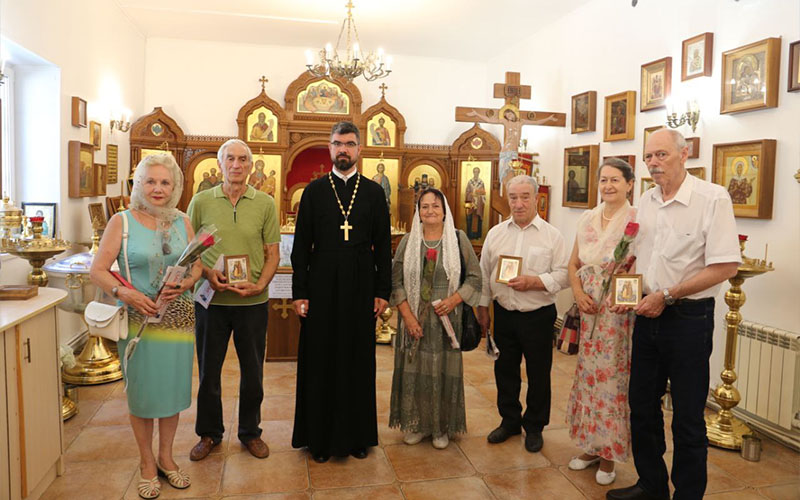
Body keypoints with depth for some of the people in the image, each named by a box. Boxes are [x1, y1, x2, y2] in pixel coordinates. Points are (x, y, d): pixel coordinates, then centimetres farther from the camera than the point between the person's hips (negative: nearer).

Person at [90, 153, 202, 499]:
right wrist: (124, 293, -22)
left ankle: (166, 457, 31)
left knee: (173, 388, 12)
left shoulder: (182, 222, 5)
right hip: (138, 319, -2)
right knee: (142, 390, 8)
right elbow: (97, 270, -6)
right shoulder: (122, 221, -4)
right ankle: (147, 463, 27)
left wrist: (185, 284, -14)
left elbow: (197, 266, 7)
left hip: (177, 318, 3)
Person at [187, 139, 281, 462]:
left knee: (252, 371, 11)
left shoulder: (265, 204, 1)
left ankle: (250, 432, 31)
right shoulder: (201, 202, 1)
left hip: (253, 301, 0)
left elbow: (272, 253, 2)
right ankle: (209, 433, 32)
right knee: (208, 369, 12)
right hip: (211, 299, 0)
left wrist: (259, 285, -13)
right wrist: (207, 274, -12)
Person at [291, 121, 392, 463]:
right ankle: (320, 437, 20)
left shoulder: (374, 192, 6)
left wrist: (383, 291, 0)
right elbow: (301, 245, 2)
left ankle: (356, 435, 23)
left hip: (361, 288, 1)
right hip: (322, 287, 0)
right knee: (320, 361, 6)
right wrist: (299, 292, -4)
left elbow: (384, 246, 6)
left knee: (359, 361, 8)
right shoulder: (314, 191, 4)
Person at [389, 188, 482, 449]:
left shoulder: (459, 239, 0)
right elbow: (396, 281, 0)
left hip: (447, 319, -1)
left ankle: (442, 427, 22)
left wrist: (453, 300, -13)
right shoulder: (408, 241, 3)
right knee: (413, 370, 7)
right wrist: (408, 316, -9)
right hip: (414, 319, 1)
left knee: (444, 371, 5)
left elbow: (474, 276, 2)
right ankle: (415, 424, 25)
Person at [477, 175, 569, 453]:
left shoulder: (552, 236, -4)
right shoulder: (495, 233, 6)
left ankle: (534, 427, 27)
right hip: (504, 314, 3)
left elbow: (562, 275, -9)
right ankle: (509, 421, 33)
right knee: (505, 370, 14)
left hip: (538, 316, -3)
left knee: (538, 374, 8)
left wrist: (533, 282, -22)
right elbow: (484, 274, 10)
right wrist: (482, 308, 8)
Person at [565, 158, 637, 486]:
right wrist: (578, 293, -1)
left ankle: (610, 452, 18)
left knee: (612, 377, 1)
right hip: (589, 308, 5)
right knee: (588, 374, 11)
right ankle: (591, 445, 27)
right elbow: (573, 264, 14)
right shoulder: (587, 219, 10)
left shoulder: (636, 221, -6)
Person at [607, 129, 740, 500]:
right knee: (641, 404, 16)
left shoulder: (712, 198, -13)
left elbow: (726, 267, -19)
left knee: (688, 418, 6)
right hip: (648, 314, 7)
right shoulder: (646, 200, 7)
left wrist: (666, 296, -17)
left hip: (688, 317, -6)